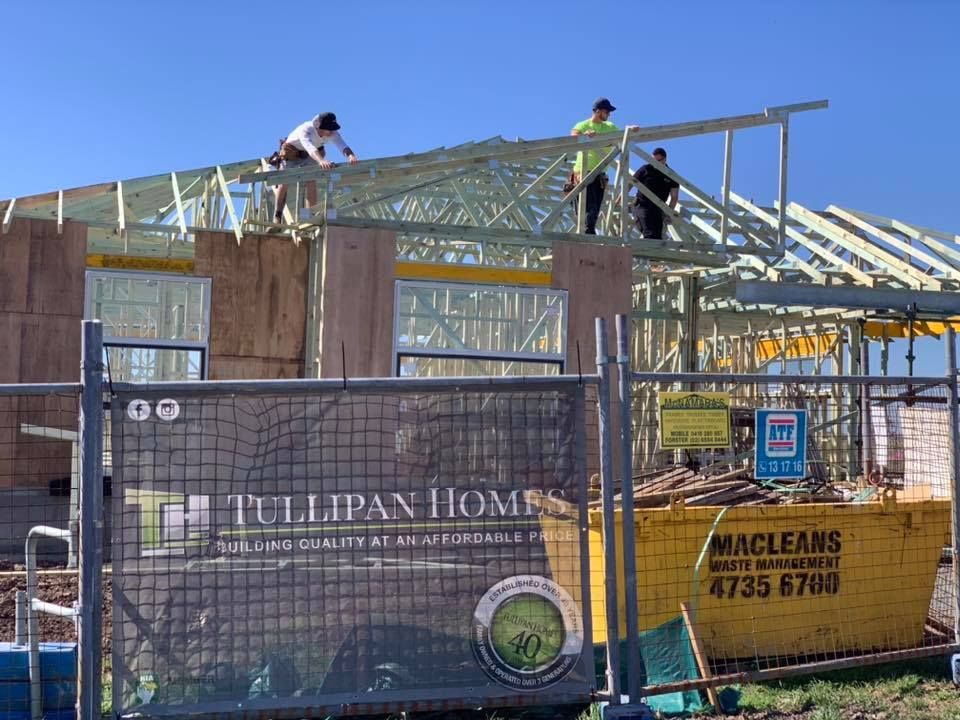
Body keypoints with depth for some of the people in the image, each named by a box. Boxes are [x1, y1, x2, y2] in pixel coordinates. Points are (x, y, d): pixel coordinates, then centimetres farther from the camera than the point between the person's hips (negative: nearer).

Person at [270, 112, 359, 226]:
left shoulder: (332, 133, -29)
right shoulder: (306, 129, -41)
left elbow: (342, 145, -45)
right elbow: (309, 147, -58)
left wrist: (351, 155, -68)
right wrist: (321, 161, -78)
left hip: (311, 155, 3)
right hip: (291, 151, -3)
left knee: (311, 182, -14)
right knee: (284, 183, -2)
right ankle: (278, 214, 17)